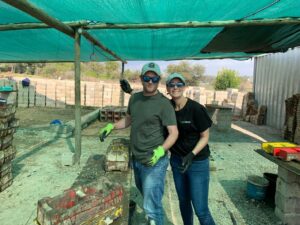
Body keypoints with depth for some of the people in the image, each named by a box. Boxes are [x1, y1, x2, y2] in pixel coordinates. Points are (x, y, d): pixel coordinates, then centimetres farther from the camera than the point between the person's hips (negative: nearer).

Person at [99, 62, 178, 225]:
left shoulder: (164, 104, -16)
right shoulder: (134, 98, 4)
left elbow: (174, 133, -19)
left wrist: (160, 151, -34)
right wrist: (111, 126, 5)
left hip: (154, 162, -7)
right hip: (136, 159, 7)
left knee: (151, 207, -3)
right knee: (148, 197, 27)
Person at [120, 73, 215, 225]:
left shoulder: (196, 109, -18)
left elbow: (205, 136, -10)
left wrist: (192, 155, -23)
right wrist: (130, 91, -1)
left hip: (197, 163, -4)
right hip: (177, 160, 4)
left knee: (201, 210, 1)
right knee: (183, 201, 18)